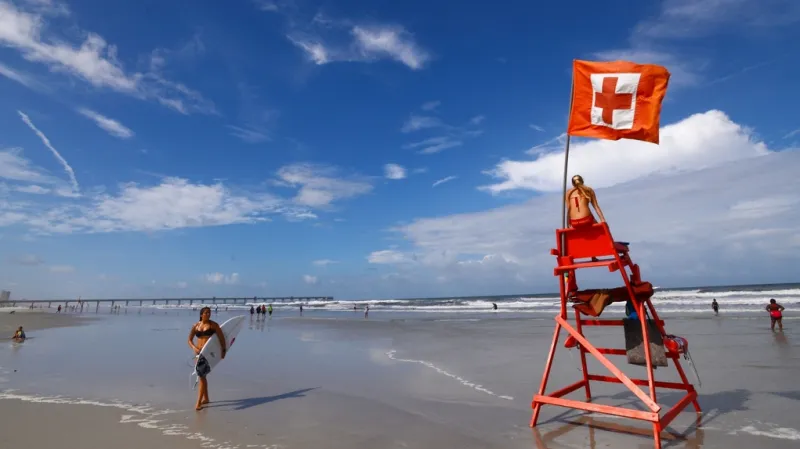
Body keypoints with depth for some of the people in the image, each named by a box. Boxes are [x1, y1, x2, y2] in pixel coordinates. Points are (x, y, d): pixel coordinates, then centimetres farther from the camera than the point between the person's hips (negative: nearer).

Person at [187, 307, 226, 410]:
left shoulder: (213, 324, -4)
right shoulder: (196, 326, 6)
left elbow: (221, 337, -1)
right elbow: (190, 340, 6)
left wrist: (223, 350, -1)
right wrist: (194, 347, -13)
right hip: (199, 352, 5)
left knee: (201, 376, -13)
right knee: (202, 375, 15)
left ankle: (198, 403, -9)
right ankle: (206, 398, 31)